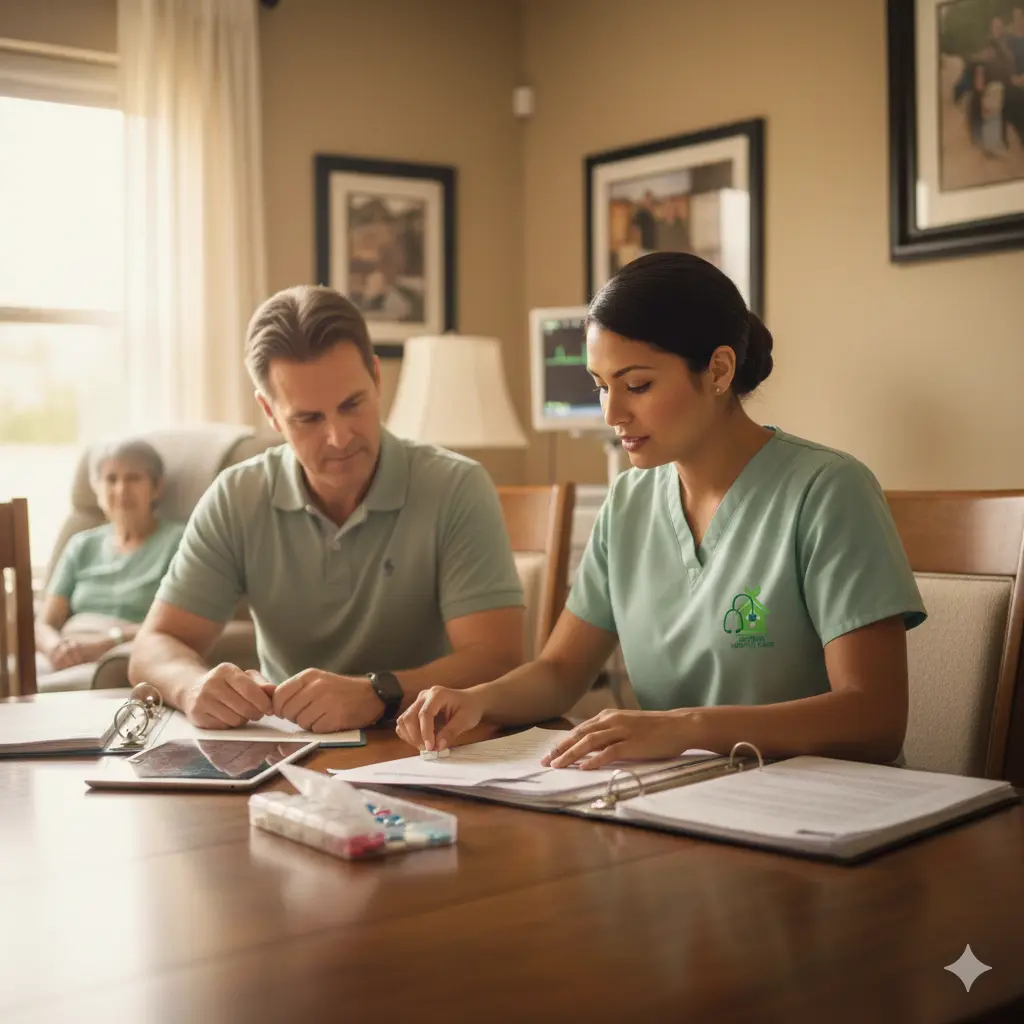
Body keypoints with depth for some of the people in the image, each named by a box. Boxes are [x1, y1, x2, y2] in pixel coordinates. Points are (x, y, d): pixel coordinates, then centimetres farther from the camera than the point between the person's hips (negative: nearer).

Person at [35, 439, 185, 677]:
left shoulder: (178, 540, 4)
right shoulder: (82, 545, 20)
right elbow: (44, 624, 14)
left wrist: (106, 642, -18)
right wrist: (57, 647, -10)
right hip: (65, 660, 5)